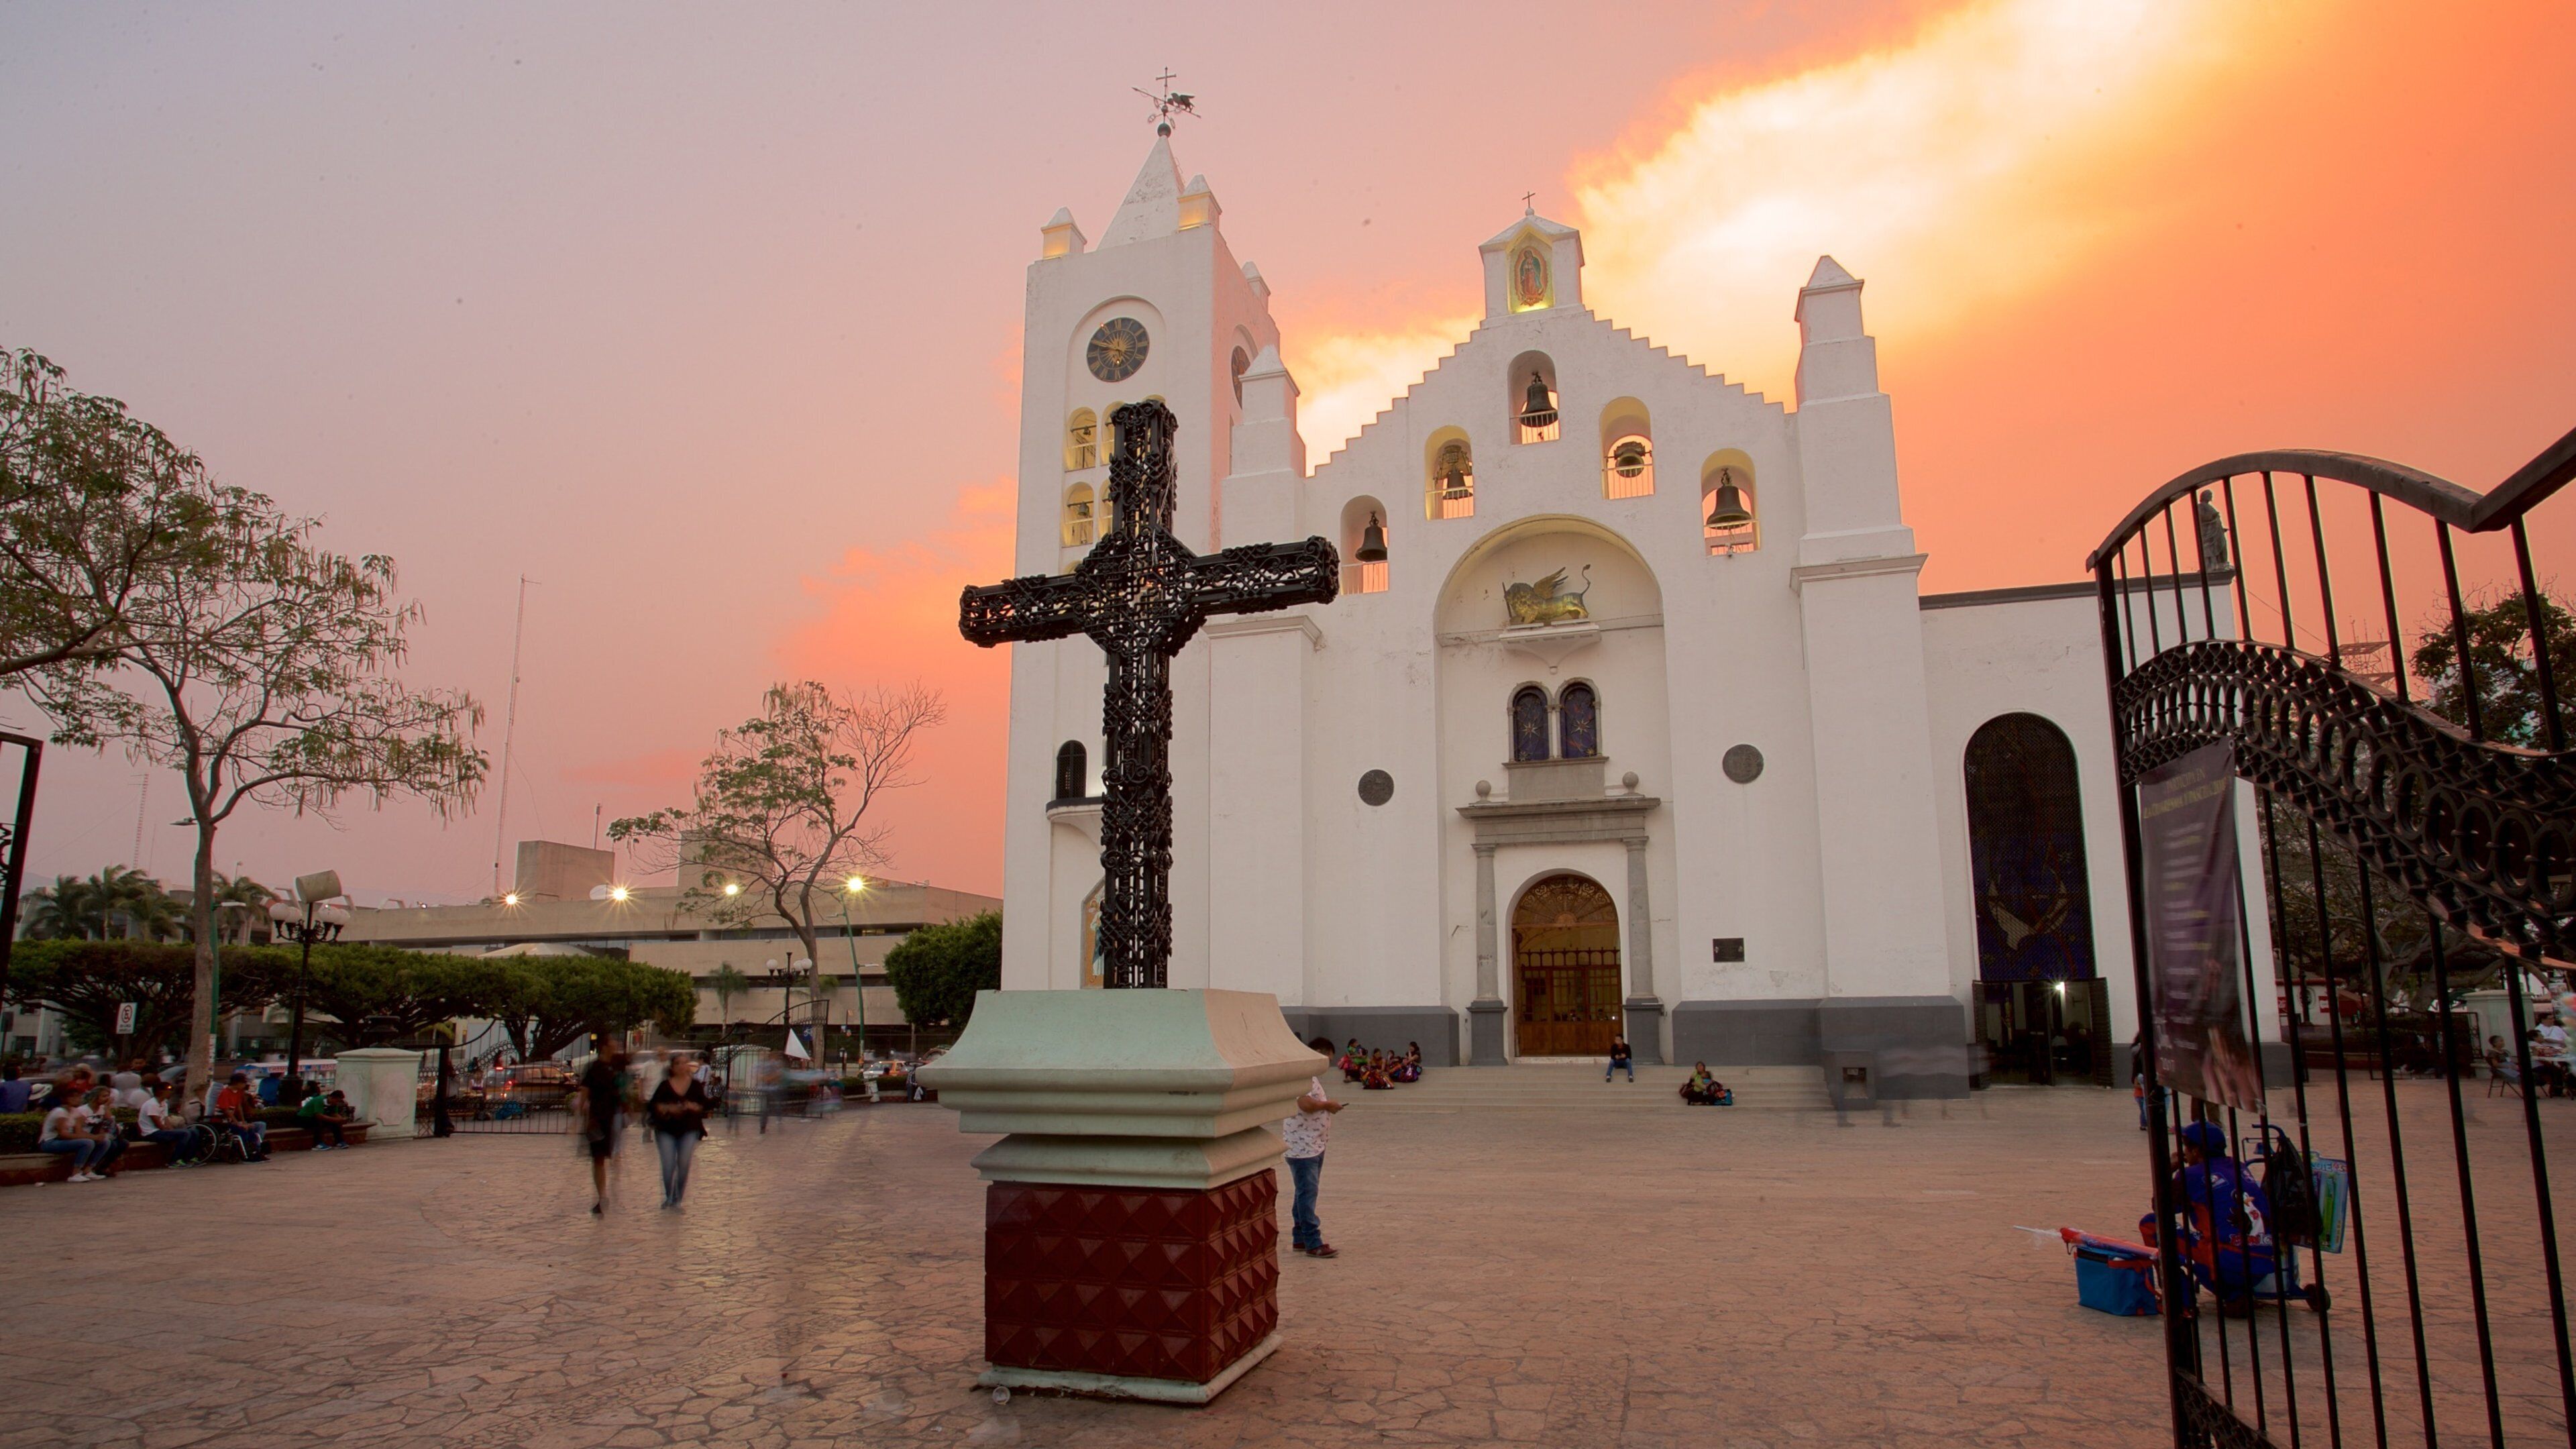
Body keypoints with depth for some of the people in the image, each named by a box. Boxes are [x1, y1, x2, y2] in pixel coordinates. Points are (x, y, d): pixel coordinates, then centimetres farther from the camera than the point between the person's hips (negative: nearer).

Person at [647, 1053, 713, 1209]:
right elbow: (653, 1105, -2)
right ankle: (668, 1198, 16)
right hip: (666, 1130, -1)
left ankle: (678, 1199, 12)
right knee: (668, 1166, -5)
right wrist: (666, 1108, -20)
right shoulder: (665, 1085, 0)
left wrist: (696, 1107, -16)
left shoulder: (696, 1085, 3)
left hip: (689, 1130, 1)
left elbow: (706, 1105, 4)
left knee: (684, 1165, -2)